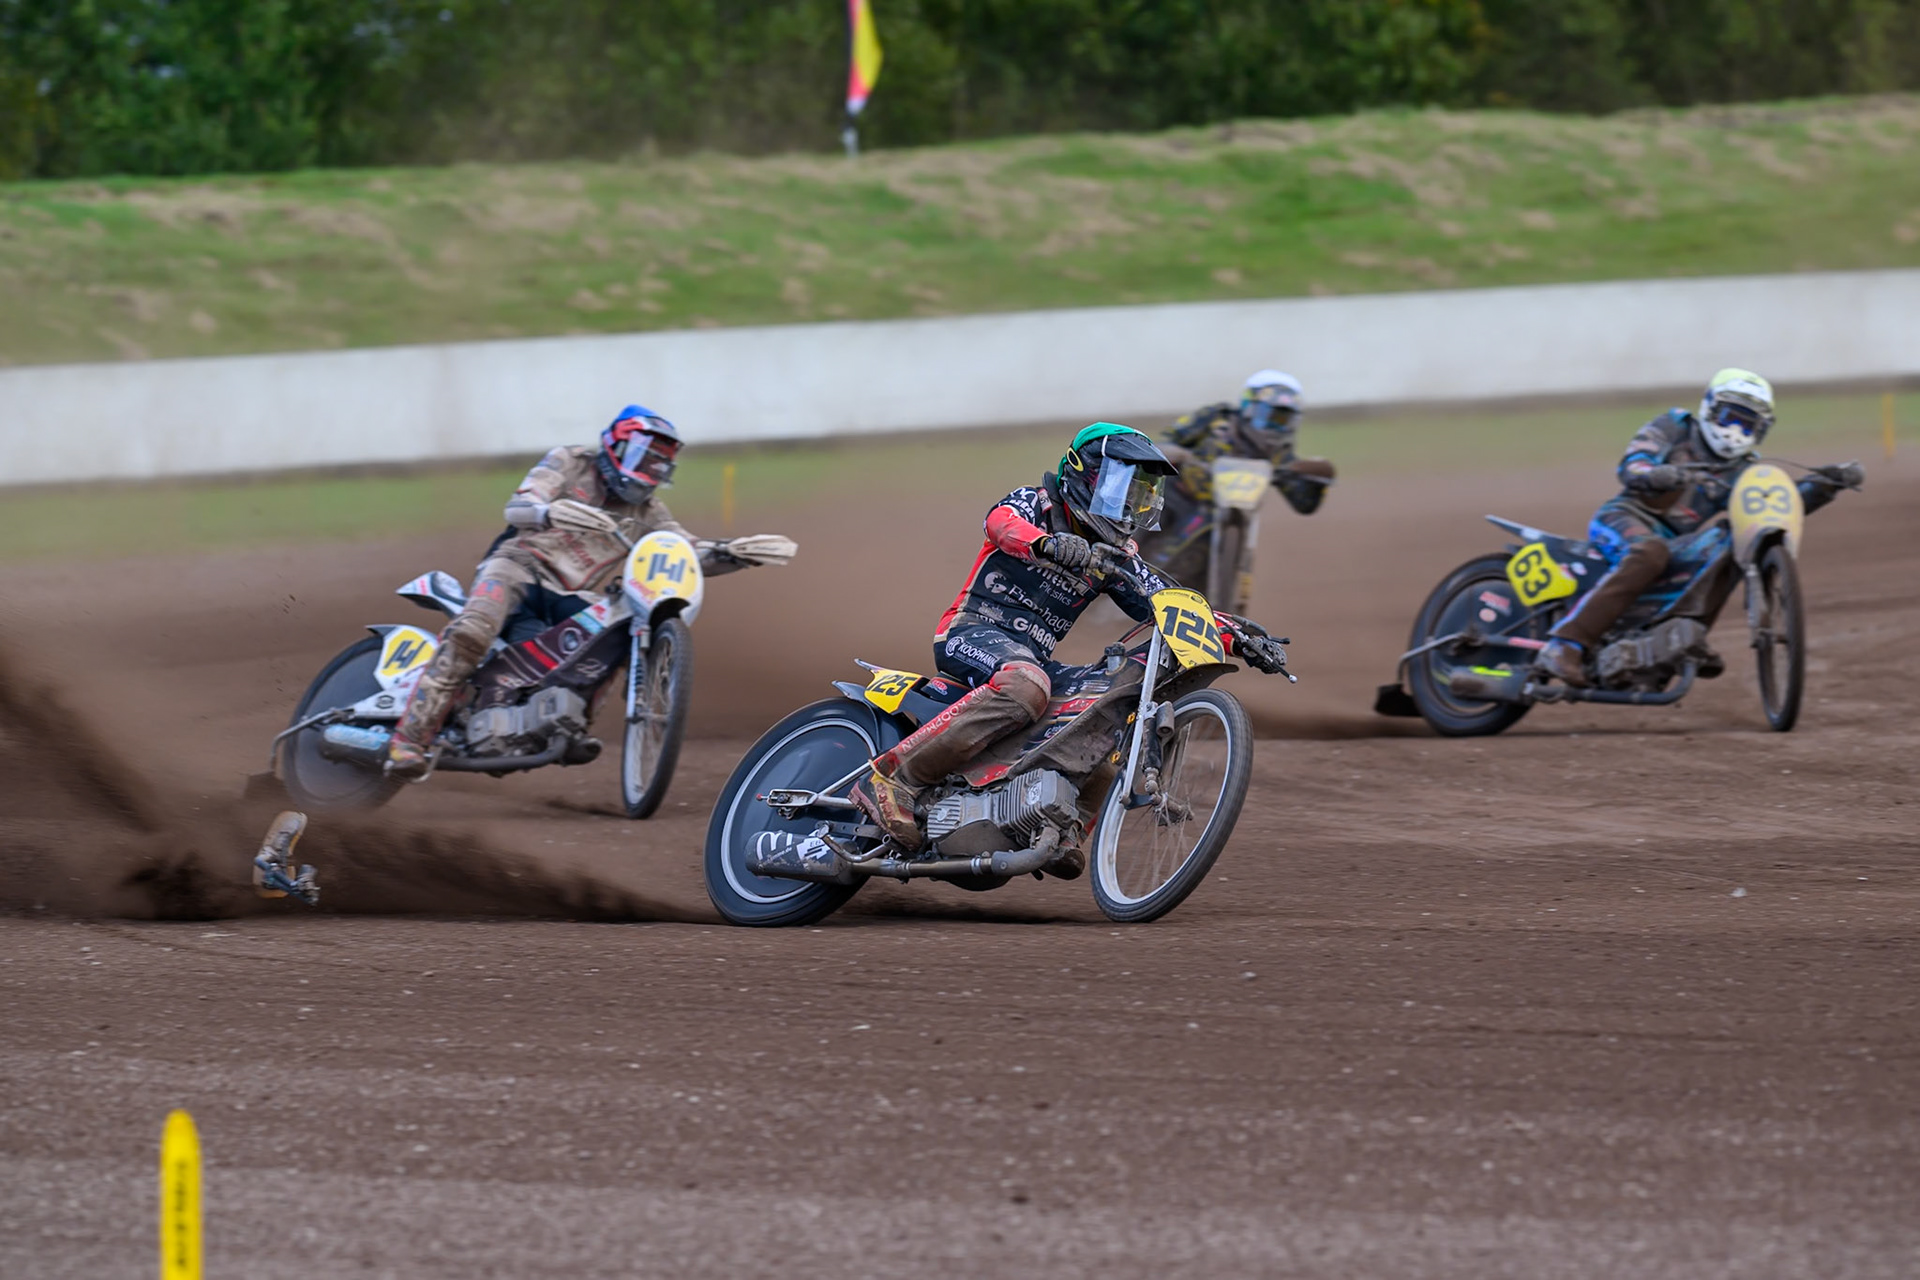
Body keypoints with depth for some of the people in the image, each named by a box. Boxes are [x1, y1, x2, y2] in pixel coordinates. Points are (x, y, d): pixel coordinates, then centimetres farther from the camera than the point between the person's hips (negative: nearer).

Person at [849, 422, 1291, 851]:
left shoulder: (1117, 556, 17)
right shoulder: (1035, 505, -1)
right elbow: (1002, 521, -25)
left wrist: (1242, 638, 0)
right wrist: (1046, 543, -48)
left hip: (1034, 654, 8)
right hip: (973, 632, -8)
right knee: (1025, 687, -38)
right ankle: (892, 777, -39)